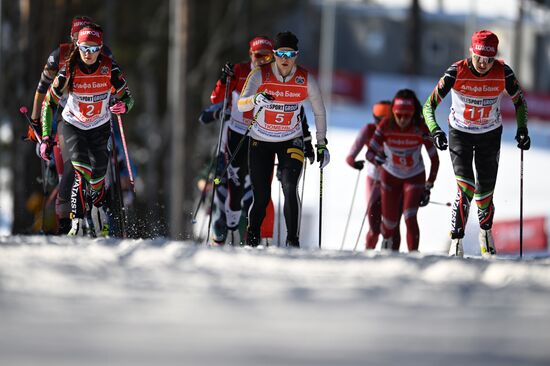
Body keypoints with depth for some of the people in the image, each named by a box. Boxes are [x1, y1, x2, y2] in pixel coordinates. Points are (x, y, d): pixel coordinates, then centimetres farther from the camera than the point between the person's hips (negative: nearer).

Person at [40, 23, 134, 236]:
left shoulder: (109, 69, -17)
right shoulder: (69, 71, -19)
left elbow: (128, 98, -10)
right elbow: (49, 103, -12)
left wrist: (123, 106, -36)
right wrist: (46, 137, -18)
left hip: (100, 127, 2)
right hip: (73, 125, -2)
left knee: (98, 173, -4)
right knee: (82, 169, -22)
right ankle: (77, 219, -21)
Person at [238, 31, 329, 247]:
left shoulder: (306, 80, -11)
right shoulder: (260, 75, -16)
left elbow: (319, 112, 4)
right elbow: (241, 104, -27)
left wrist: (321, 144, 5)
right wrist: (257, 99, -49)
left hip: (291, 142, 0)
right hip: (260, 142, 0)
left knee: (290, 188, -22)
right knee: (262, 197, -2)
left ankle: (293, 241, -16)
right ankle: (252, 240, 22)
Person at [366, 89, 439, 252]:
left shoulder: (421, 128, -25)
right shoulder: (386, 126, -24)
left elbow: (434, 159, -16)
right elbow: (370, 153, -21)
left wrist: (428, 187, -16)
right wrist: (377, 158, -45)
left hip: (415, 177, -1)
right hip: (390, 176, 1)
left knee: (410, 217, -22)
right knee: (390, 221, 9)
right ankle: (387, 239, 43)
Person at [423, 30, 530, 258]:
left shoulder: (503, 73, -20)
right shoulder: (456, 73, -25)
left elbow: (519, 101, -1)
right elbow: (429, 106, -21)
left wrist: (522, 129, -15)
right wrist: (435, 131, -37)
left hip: (490, 135, 2)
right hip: (460, 134, -2)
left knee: (485, 193, 6)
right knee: (466, 188, -19)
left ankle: (485, 230, 37)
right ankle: (456, 242, -7)